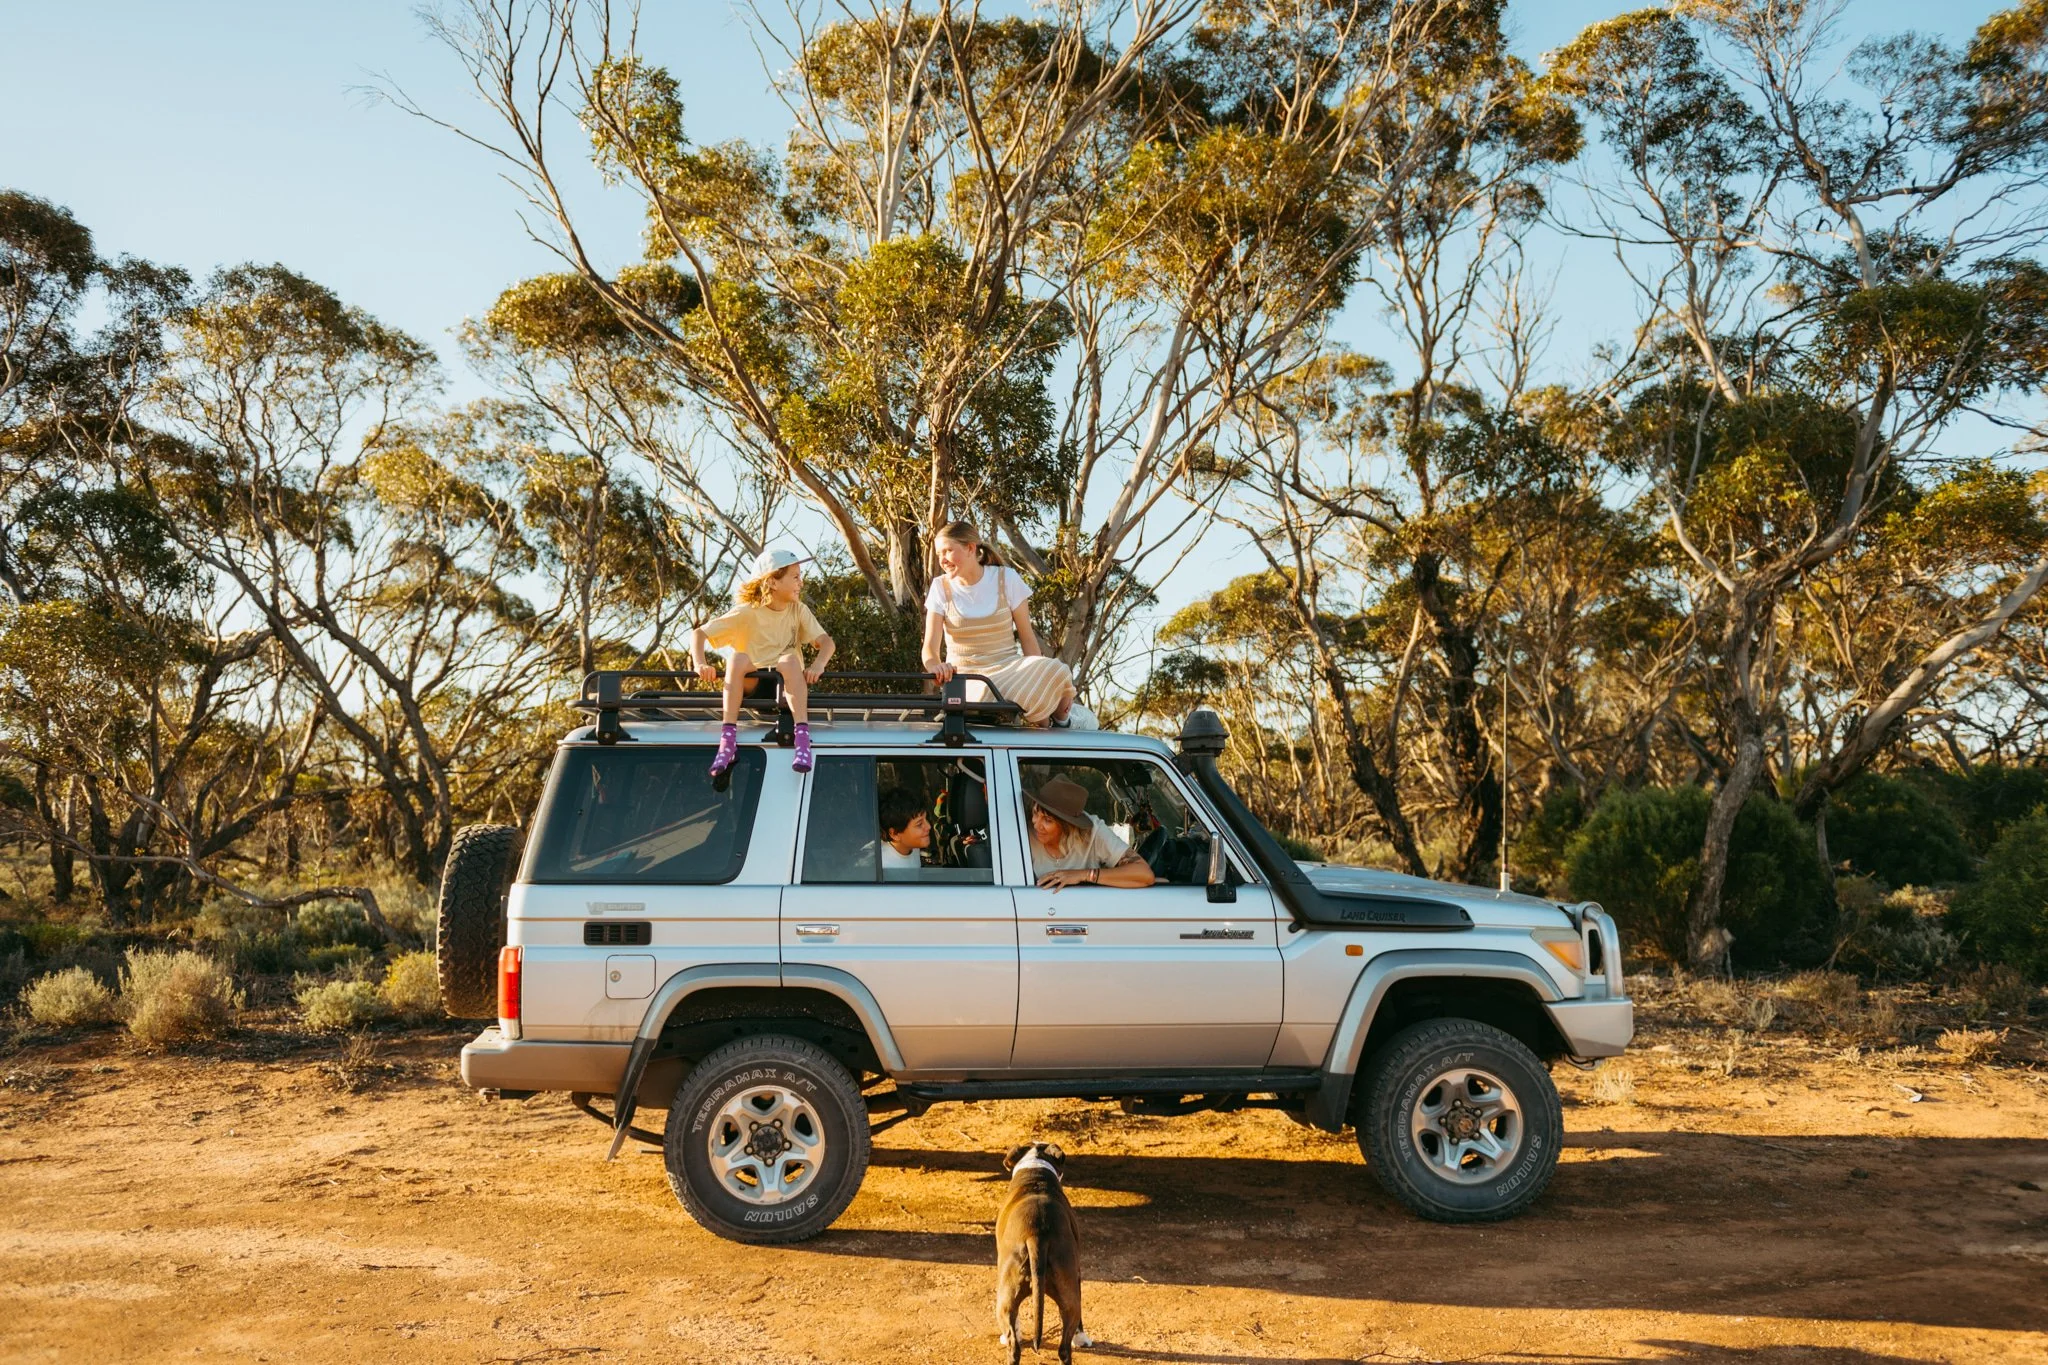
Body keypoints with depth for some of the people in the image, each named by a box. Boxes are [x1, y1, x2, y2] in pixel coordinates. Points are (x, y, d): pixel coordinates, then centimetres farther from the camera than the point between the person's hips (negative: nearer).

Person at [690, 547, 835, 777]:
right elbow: (699, 634, -8)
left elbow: (826, 641, -10)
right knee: (738, 657, -29)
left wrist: (818, 665, -32)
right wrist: (700, 664, -27)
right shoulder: (747, 613, -6)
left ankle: (802, 738, -41)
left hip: (788, 685, 0)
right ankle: (728, 738, -34)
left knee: (789, 659, -31)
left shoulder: (799, 611, 2)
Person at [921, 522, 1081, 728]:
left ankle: (1059, 718, 1)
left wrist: (1039, 682, -8)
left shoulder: (1006, 578, 0)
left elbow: (1027, 637, 2)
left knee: (1054, 671, -34)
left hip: (1007, 669, 0)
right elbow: (930, 646, -7)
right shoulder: (941, 587, 2)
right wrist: (934, 665, -32)